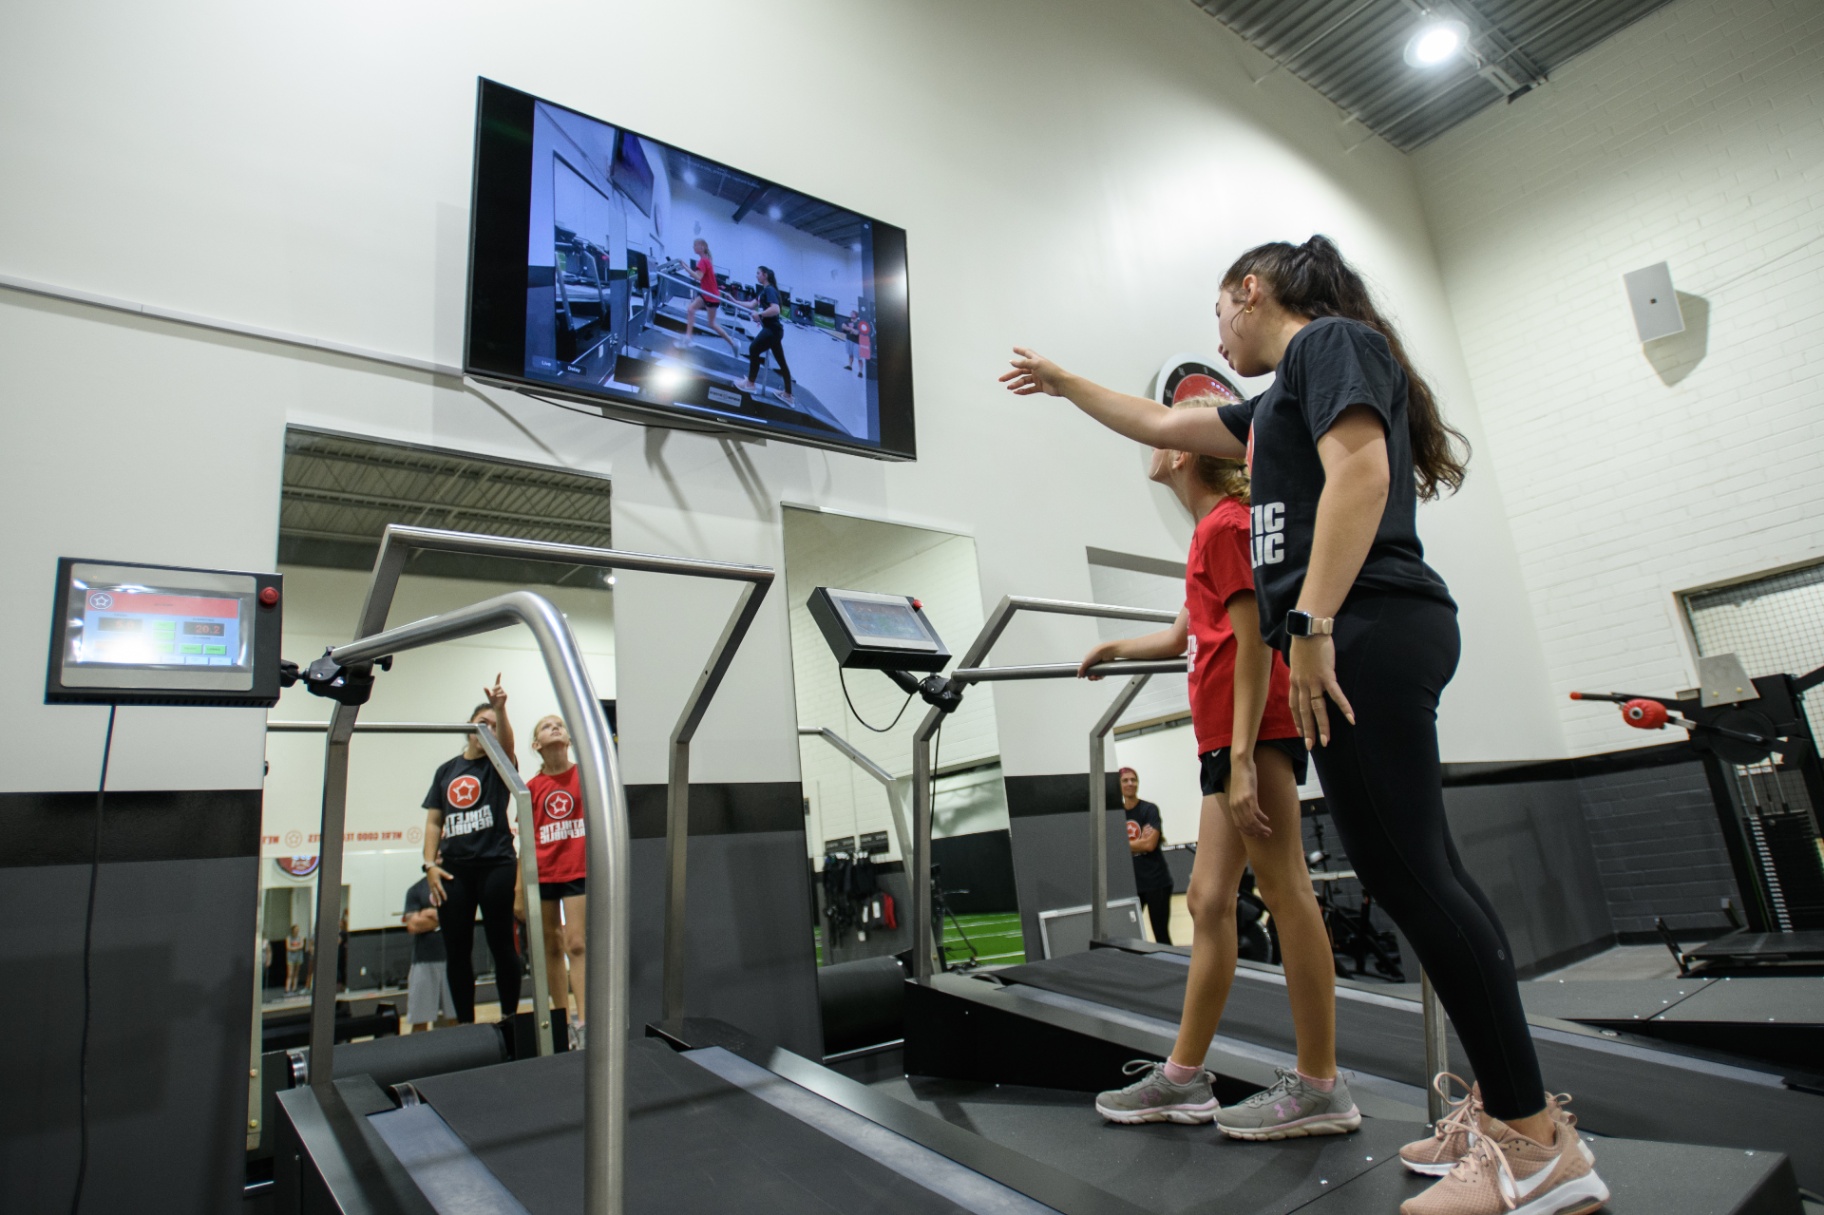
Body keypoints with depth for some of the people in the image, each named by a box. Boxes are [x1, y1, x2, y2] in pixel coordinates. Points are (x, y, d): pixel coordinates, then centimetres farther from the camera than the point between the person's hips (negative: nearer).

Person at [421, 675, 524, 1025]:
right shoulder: (446, 770, 13)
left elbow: (508, 740, -19)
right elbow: (434, 821, 12)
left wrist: (501, 709, -37)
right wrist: (430, 864, 0)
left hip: (496, 865, -3)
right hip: (454, 870, 3)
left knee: (501, 944, 2)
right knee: (457, 950, 7)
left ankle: (510, 1018, 15)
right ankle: (465, 1024, 19)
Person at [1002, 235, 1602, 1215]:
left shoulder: (1329, 340, 2)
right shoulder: (1280, 400, 29)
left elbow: (1360, 472, -15)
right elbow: (1161, 425, 38)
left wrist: (1315, 625, -23)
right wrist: (1063, 383, 46)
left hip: (1370, 629, -10)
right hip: (1369, 640, 10)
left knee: (1404, 871, -10)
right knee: (1416, 871, 8)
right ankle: (1509, 1109, 16)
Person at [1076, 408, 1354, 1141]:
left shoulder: (1226, 524, -5)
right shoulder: (1214, 531, 24)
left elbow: (1253, 641, -14)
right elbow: (1185, 635, 33)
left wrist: (1242, 756, -19)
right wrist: (1115, 650, 47)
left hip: (1253, 730, -10)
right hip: (1226, 738, 10)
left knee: (1282, 889, -5)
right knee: (1209, 899, 9)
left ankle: (1320, 1088, 4)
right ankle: (1184, 1078, 16)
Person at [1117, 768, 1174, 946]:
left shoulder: (1150, 809, -5)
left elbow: (1150, 844, -16)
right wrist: (1140, 842, -12)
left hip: (1156, 880, -4)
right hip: (1129, 882, 4)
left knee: (1162, 935, 2)